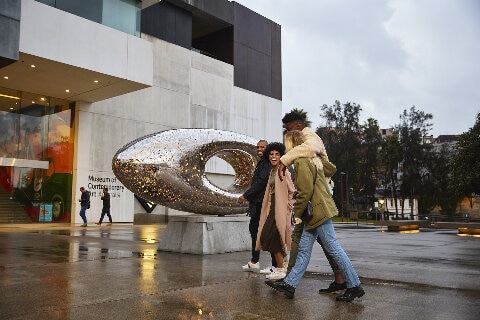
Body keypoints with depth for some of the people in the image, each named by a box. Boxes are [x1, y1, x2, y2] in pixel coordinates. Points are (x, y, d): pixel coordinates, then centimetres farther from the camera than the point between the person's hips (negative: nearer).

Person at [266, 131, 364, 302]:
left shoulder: (301, 162, -15)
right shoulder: (311, 159, 16)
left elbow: (305, 191, -20)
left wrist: (297, 213, -11)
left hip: (318, 212, -11)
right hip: (315, 213, 11)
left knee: (333, 248, -3)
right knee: (304, 249, 10)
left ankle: (355, 286, 6)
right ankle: (289, 284, 15)